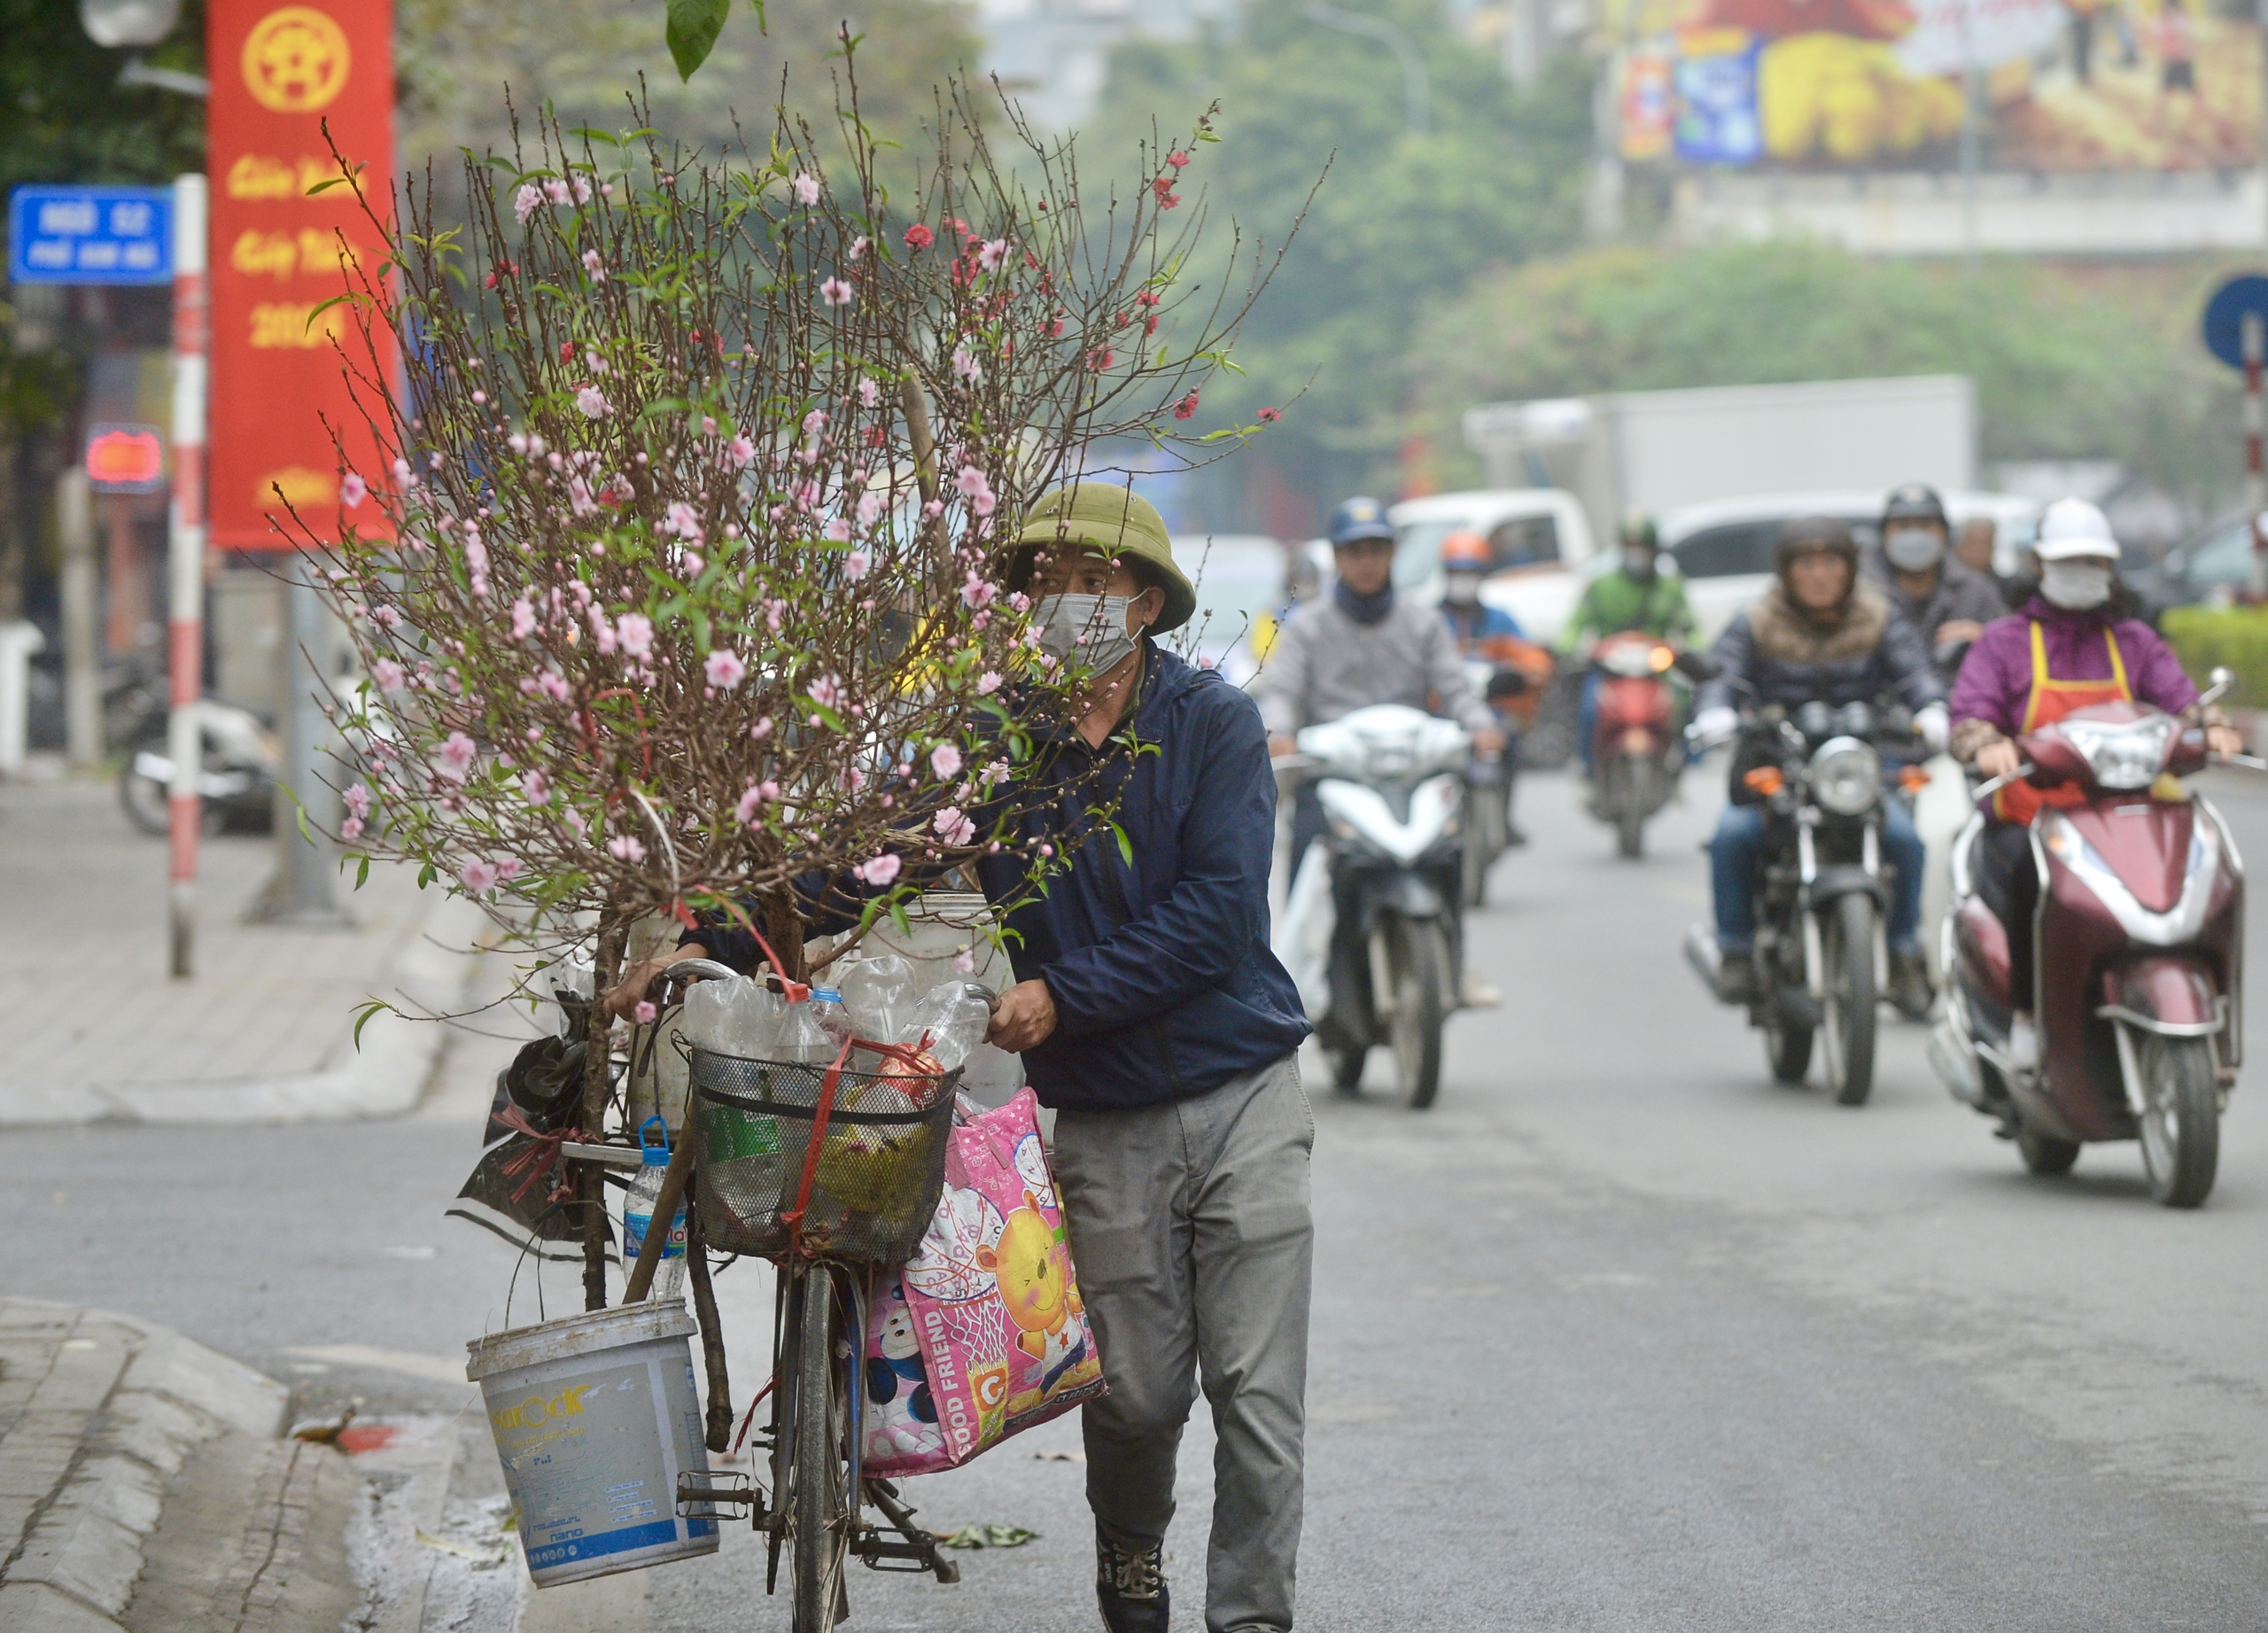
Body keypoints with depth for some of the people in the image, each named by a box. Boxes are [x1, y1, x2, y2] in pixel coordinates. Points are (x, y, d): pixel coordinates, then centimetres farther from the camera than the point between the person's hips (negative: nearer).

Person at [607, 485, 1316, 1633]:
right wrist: (711, 946, -12)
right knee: (1135, 1391, 4)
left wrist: (1061, 995, -18)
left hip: (1246, 1104, -1)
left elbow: (1218, 912, -13)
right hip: (1106, 1126, 1)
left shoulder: (1214, 724, -4)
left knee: (1258, 1392, -5)